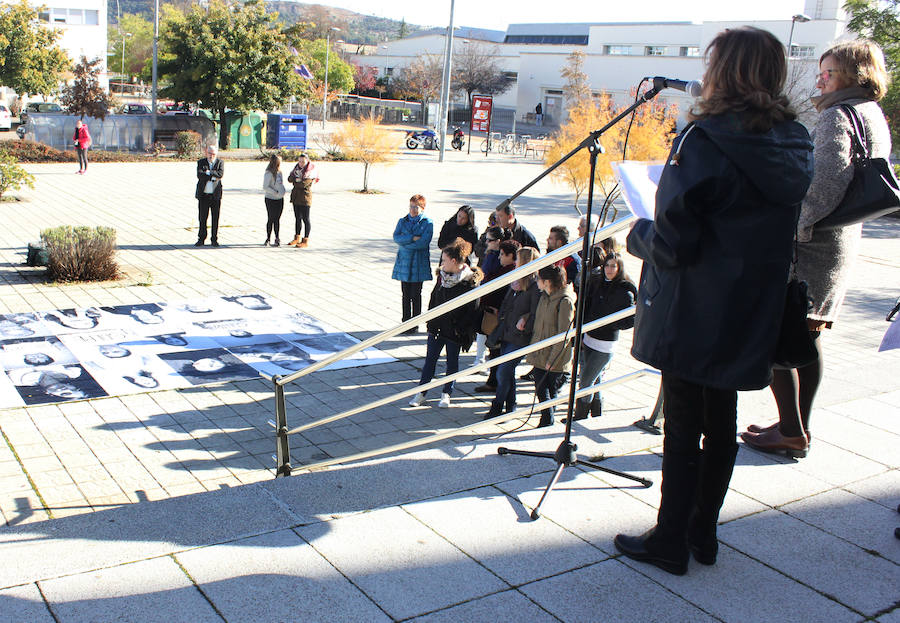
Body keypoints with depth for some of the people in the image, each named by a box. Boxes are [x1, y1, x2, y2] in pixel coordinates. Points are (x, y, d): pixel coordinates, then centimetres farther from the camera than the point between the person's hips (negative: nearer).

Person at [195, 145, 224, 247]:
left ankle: (214, 239, 12)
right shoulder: (201, 162, 5)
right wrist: (213, 176, -14)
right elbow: (199, 175, -11)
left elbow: (220, 174, -14)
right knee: (202, 218, 5)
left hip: (216, 195, 0)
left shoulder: (220, 162, 5)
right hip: (203, 195, 1)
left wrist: (208, 172, -14)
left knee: (215, 218, 3)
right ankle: (201, 239, 13)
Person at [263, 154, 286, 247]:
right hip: (270, 200, -6)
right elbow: (265, 187, -17)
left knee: (277, 219, 9)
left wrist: (283, 191, 6)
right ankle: (268, 238, 12)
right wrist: (276, 192, -18)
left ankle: (277, 239, 15)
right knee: (270, 220, 1)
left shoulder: (279, 172, 7)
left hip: (280, 199, 6)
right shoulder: (268, 173, -15)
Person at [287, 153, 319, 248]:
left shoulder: (310, 171, -10)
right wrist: (297, 179, -14)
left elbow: (304, 184, -19)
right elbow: (290, 179, 3)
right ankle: (297, 238, 21)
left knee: (305, 219, -4)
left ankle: (306, 241, 0)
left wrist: (295, 181, -3)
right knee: (297, 218, 12)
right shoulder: (297, 168, 11)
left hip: (305, 197, -7)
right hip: (296, 196, 7)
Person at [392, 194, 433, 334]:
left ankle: (415, 325, 13)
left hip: (418, 264, -3)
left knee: (416, 295, 2)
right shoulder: (402, 221, 9)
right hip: (404, 263, 3)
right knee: (406, 295, 8)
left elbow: (423, 242, -16)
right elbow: (396, 237, -6)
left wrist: (404, 244, -12)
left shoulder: (428, 223, -4)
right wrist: (412, 238, -19)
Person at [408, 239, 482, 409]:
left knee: (452, 362, 11)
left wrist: (459, 328, -14)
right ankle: (421, 393, 19)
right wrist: (430, 321, 8)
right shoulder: (442, 276, 2)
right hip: (437, 326, 5)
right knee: (430, 359, 9)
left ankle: (446, 394, 26)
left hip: (454, 331, -5)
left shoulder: (469, 282, -16)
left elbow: (472, 310, -13)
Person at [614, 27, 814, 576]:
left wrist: (639, 234, 0)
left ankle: (670, 543, 18)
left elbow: (672, 245, -22)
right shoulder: (796, 146, 3)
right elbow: (781, 234, 13)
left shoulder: (705, 141, -20)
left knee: (682, 429, 5)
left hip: (692, 316, -6)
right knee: (721, 424, 17)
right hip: (750, 318, 7)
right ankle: (703, 535, 31)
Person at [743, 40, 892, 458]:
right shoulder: (875, 118, 17)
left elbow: (827, 178, -28)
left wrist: (792, 228, -23)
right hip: (845, 240, 10)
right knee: (810, 336, 14)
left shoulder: (837, 116, -13)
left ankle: (791, 433, 0)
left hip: (811, 243, -10)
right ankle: (799, 428, 21)